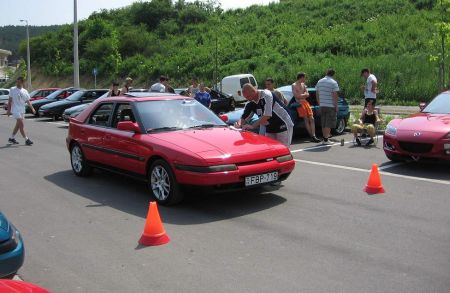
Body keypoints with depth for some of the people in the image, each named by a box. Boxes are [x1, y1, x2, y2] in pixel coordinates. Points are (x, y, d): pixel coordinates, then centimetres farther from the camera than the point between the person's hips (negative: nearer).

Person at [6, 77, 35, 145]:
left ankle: (12, 138, 25)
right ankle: (26, 140, -13)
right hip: (15, 110, -5)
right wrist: (8, 110, 0)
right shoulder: (12, 89, -1)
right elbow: (10, 100, 2)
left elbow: (28, 101, 8)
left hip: (22, 110, 5)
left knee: (18, 125, 11)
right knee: (21, 125, -12)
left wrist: (32, 108, -6)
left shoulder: (25, 91, 8)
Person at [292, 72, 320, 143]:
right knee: (306, 119, -10)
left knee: (311, 119, -4)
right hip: (300, 103, -7)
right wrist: (304, 95, -1)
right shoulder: (294, 85, -3)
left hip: (305, 102, 7)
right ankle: (312, 136, -10)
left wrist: (301, 95, -8)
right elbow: (296, 95, -14)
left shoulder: (303, 84, 18)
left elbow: (307, 94, 12)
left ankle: (313, 135, -8)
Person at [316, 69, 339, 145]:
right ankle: (326, 139, -4)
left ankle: (325, 137, 18)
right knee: (328, 124, -2)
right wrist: (336, 106, -7)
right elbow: (335, 95, -13)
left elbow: (317, 94, 13)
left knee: (323, 123, 13)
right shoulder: (333, 83, -8)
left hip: (322, 106, 6)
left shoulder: (319, 82, 10)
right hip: (331, 106, -6)